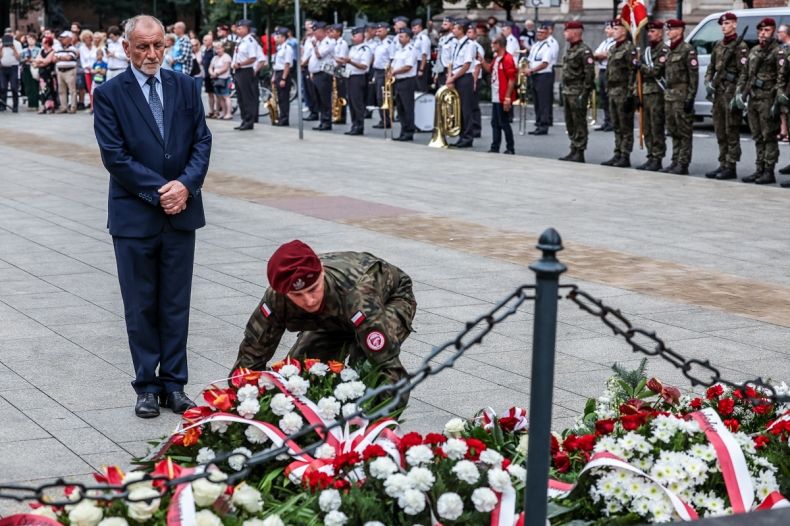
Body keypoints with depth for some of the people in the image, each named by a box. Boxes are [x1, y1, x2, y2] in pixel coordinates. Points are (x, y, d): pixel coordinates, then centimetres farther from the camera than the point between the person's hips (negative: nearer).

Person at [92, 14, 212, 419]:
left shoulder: (185, 87, 6)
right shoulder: (109, 94, -4)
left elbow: (202, 141, 3)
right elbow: (114, 155, -10)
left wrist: (186, 185, -12)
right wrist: (159, 190, -15)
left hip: (181, 212, 3)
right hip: (135, 216, -3)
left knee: (176, 305, 9)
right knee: (141, 306, 6)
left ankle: (173, 383, 17)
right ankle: (147, 386, 15)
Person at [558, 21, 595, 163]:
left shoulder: (584, 50, -14)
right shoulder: (569, 48, 15)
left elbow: (589, 73, -18)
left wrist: (584, 94, -20)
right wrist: (565, 89, 17)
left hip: (578, 92, -9)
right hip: (568, 91, 9)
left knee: (579, 123, -5)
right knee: (570, 123, 13)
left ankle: (579, 153, -2)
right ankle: (574, 150, 21)